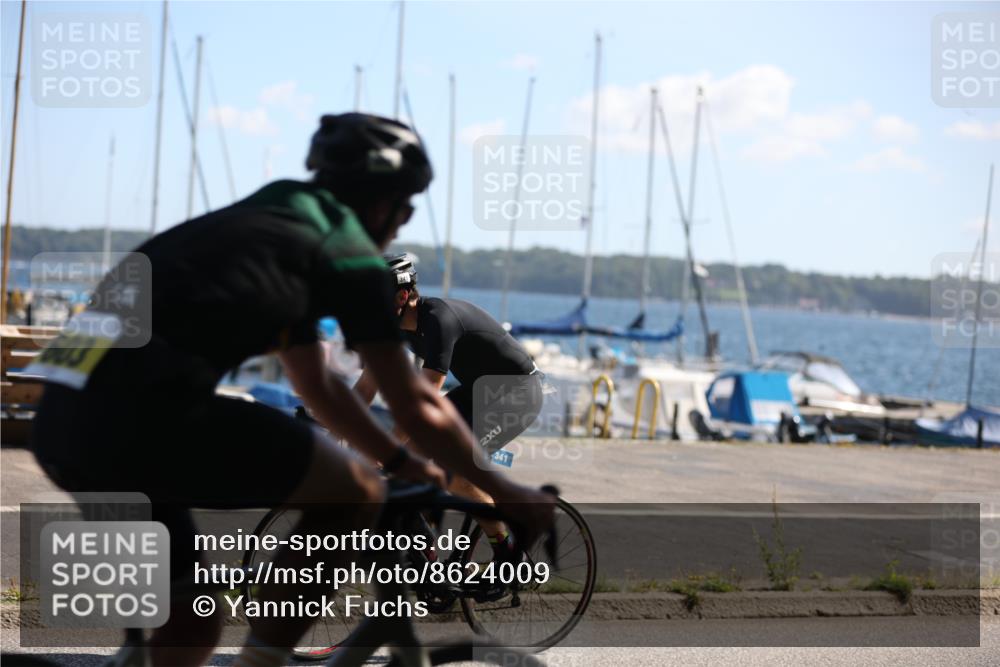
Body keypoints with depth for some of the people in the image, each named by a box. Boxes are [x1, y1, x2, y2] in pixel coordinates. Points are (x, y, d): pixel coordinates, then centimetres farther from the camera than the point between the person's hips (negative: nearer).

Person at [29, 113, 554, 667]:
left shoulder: (275, 226, 32)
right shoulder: (347, 248, 7)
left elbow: (316, 387, 41)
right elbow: (414, 406, 9)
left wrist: (404, 463, 48)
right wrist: (503, 491, 21)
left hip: (66, 419, 9)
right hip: (145, 412, -9)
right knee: (356, 496, 7)